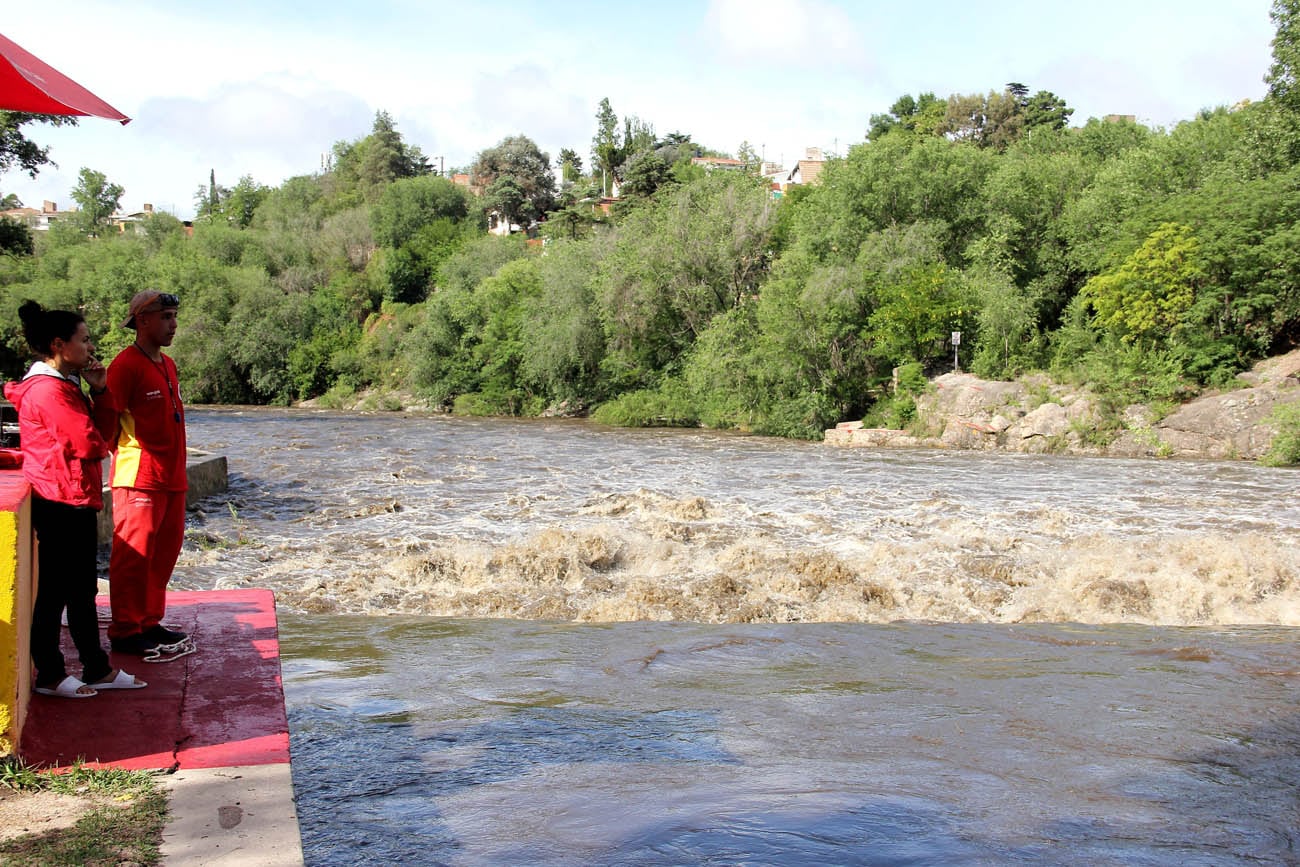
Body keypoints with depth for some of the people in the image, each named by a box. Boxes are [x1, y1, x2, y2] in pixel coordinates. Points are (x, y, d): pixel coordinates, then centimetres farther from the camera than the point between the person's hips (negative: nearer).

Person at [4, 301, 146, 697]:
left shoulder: (66, 385, 17)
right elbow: (90, 444, -21)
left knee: (82, 590, 14)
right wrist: (95, 444, 2)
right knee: (55, 590, 0)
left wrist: (99, 390, 1)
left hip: (77, 503, 10)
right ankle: (49, 675, 11)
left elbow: (105, 431, 13)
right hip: (61, 504, -10)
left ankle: (97, 669, 22)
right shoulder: (48, 390, -17)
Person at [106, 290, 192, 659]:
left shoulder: (168, 364, 17)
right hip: (139, 477, -9)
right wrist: (122, 455, -15)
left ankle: (149, 622, 24)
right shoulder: (126, 365, -10)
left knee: (165, 551, 13)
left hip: (171, 476, 9)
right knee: (134, 554, -3)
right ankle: (126, 631, 4)